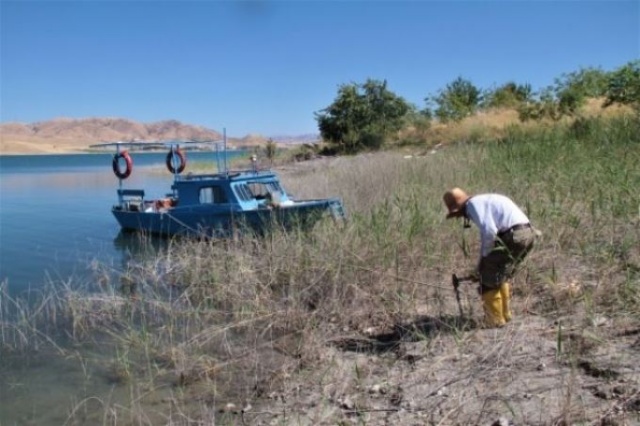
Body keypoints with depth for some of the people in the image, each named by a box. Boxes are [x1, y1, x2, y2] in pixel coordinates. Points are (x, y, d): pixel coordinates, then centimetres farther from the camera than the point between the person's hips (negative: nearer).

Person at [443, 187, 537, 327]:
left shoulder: (473, 204, -5)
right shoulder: (482, 202, 25)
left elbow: (489, 232, -17)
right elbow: (486, 232, 30)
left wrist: (484, 256, -2)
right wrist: (482, 263, 31)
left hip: (513, 235, -10)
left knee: (489, 277, 3)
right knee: (503, 275, 25)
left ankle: (494, 319, 11)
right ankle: (505, 314, 32)